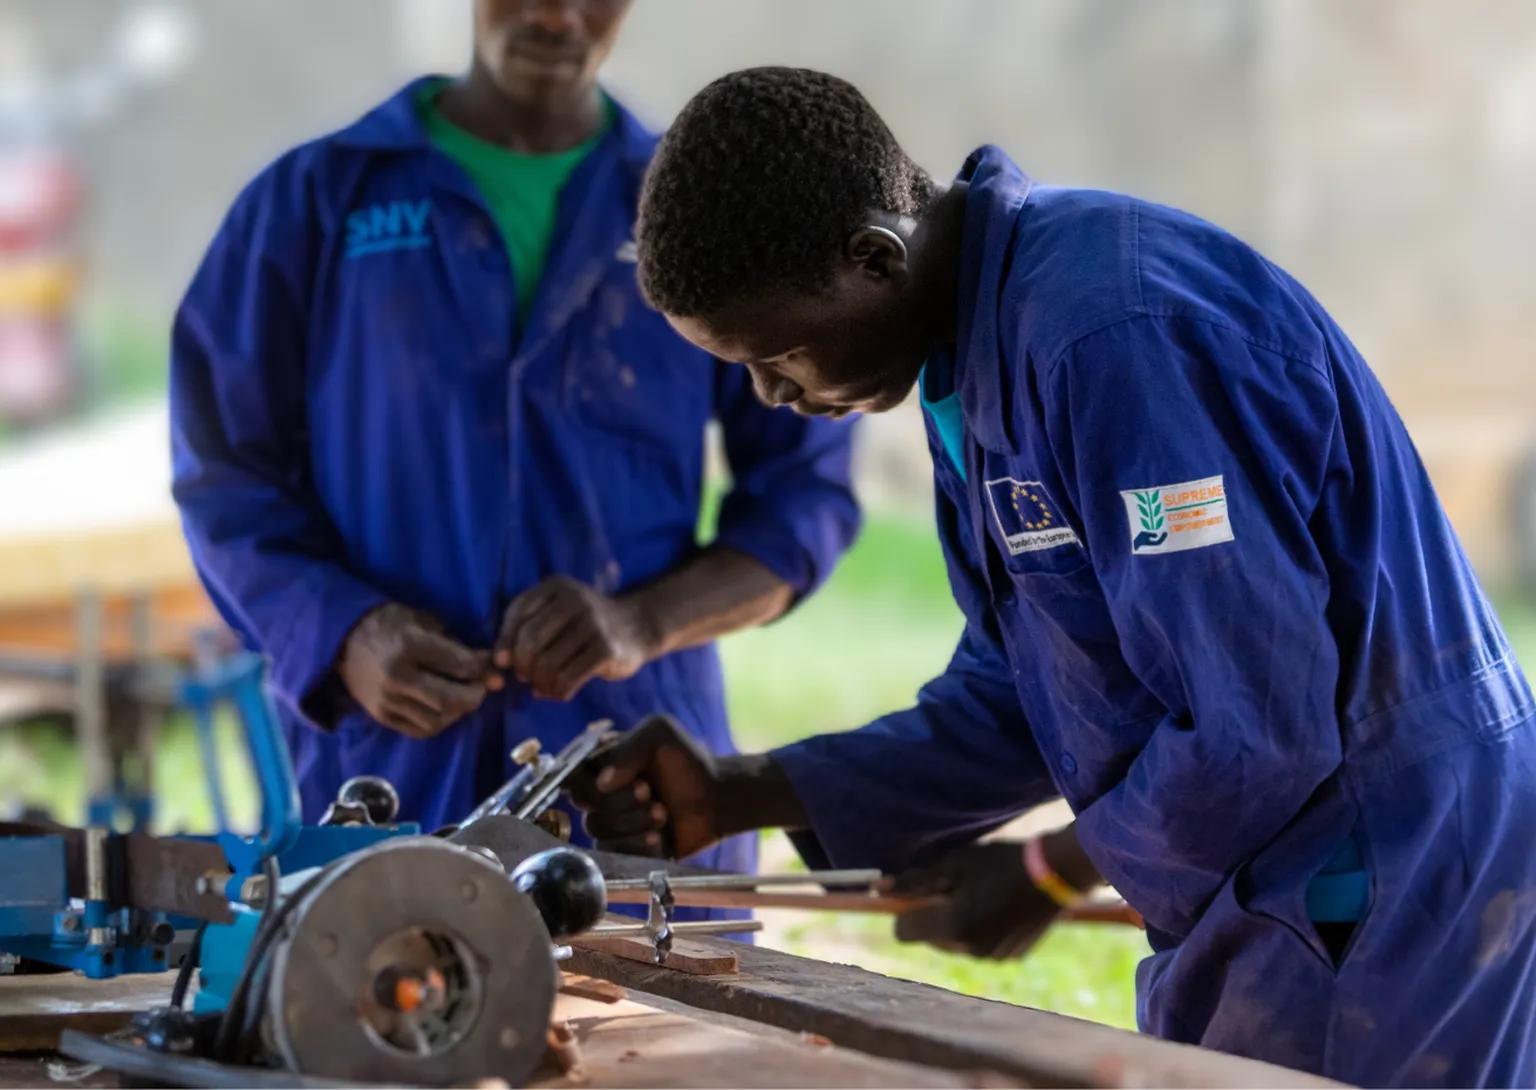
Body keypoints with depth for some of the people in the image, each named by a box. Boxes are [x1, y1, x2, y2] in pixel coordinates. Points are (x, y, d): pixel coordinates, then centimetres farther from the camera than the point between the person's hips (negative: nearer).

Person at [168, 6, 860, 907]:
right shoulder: (313, 201, 8)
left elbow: (806, 490, 7)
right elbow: (227, 477, 7)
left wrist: (644, 622, -12)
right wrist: (344, 636, -13)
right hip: (385, 780, -1)